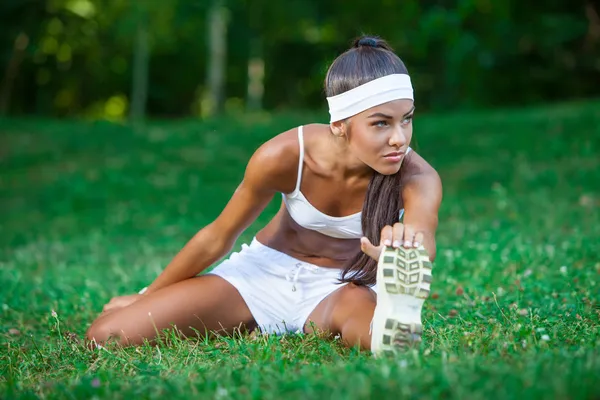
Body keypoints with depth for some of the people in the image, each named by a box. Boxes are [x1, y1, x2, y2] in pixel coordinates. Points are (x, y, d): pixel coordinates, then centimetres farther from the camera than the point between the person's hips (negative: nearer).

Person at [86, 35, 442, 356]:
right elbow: (218, 236, -9)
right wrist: (147, 297, 3)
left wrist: (404, 252, -73)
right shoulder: (285, 156, -25)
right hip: (265, 271, 3)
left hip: (342, 286, -3)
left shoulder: (417, 178, -25)